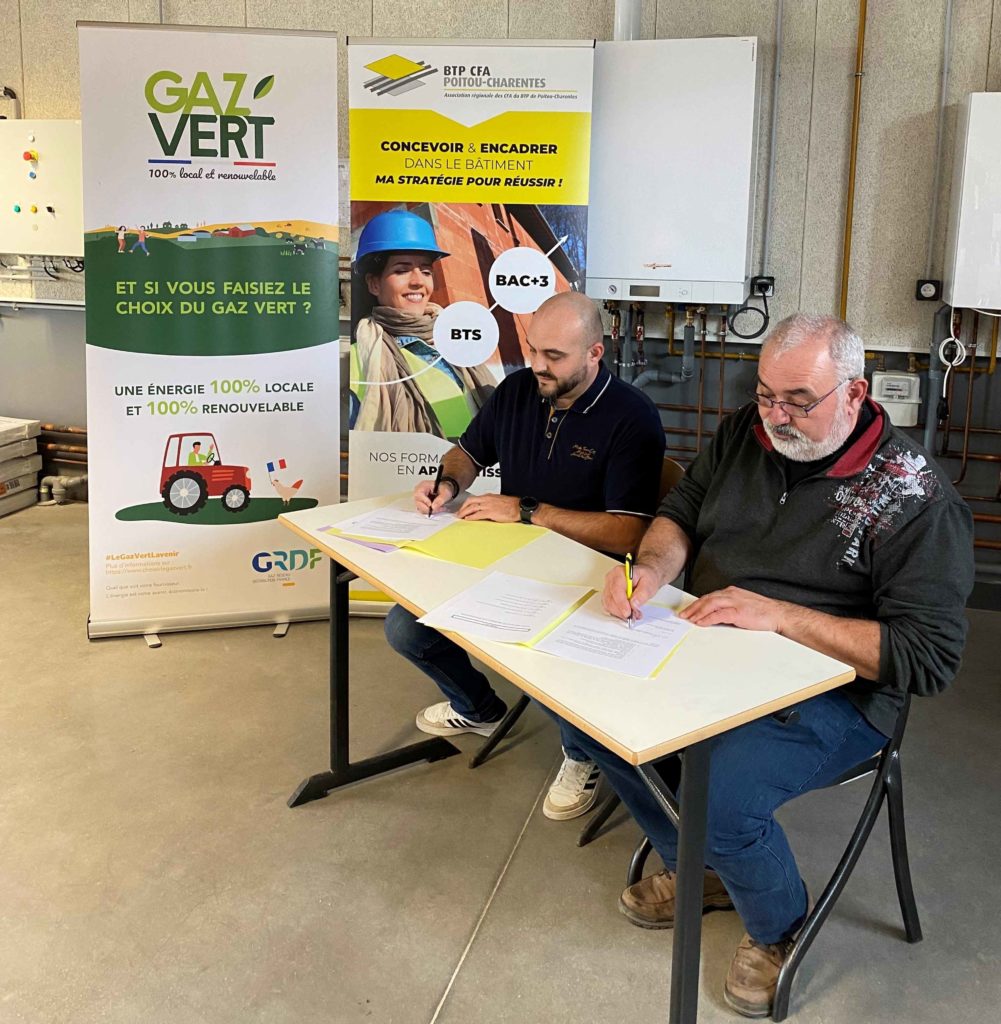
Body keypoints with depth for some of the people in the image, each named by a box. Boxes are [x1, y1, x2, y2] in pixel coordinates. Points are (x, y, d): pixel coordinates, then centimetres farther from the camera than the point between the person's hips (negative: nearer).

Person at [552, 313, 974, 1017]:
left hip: (834, 689, -7)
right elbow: (683, 511, 10)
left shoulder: (916, 497, -18)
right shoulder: (749, 432, 1)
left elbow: (929, 656, -21)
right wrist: (654, 567, -15)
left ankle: (780, 930, 9)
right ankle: (695, 866, 16)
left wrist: (778, 614, -27)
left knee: (722, 795, -30)